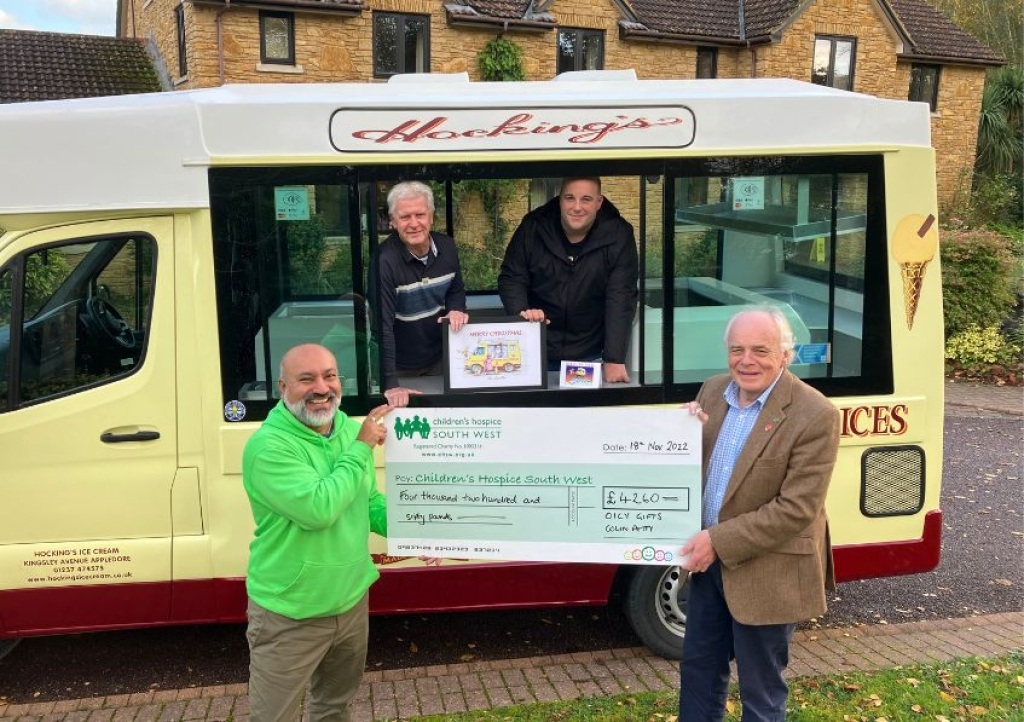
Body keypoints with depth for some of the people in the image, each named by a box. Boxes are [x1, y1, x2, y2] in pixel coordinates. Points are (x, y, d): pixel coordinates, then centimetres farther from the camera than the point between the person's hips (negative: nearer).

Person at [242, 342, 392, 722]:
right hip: (289, 617, -6)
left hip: (352, 602, 6)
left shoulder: (353, 431, 2)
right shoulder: (267, 446, -22)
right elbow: (318, 509, -32)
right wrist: (361, 449, -24)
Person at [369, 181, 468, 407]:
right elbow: (382, 324, -29)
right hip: (400, 366, -5)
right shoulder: (384, 259, -25)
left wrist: (456, 310, -13)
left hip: (439, 358, 5)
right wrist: (390, 384, -34)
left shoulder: (447, 247, -7)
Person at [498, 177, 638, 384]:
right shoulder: (533, 227, -9)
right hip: (536, 349, 1)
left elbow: (620, 298, -17)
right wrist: (521, 311, -24)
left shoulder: (618, 236, -13)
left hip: (590, 355, -1)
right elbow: (511, 278, -3)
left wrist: (614, 359, -24)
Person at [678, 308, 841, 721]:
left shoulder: (815, 416, -19)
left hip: (765, 574, -6)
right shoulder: (713, 391, 1)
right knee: (698, 670, 22)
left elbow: (796, 508, -22)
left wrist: (719, 541, -22)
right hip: (709, 561, 6)